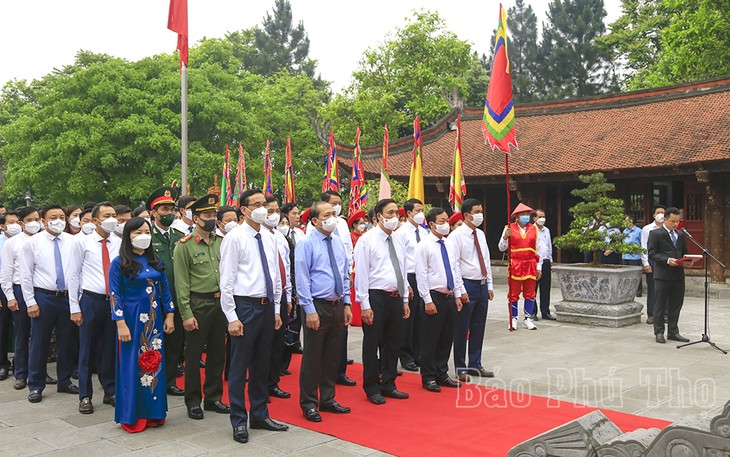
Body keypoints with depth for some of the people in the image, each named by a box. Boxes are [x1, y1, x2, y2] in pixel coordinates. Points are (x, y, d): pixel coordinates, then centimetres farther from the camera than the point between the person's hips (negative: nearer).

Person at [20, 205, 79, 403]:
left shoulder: (72, 241, 1)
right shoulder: (32, 242, -3)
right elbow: (26, 275, -2)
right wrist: (30, 302, -7)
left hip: (68, 297, 2)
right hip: (43, 297, -2)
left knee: (67, 342, 12)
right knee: (39, 343, 5)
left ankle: (64, 382, 27)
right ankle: (35, 386, 18)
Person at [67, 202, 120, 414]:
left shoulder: (120, 243, 5)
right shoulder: (82, 242, -2)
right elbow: (74, 275, -2)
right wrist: (74, 307, -6)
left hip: (115, 301, 3)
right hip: (91, 300, -2)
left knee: (111, 349, 11)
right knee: (87, 350, 5)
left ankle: (110, 392, 23)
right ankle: (85, 396, 16)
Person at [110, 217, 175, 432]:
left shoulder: (155, 260, 9)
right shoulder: (119, 263, -5)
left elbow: (165, 289, 11)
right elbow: (115, 295, -8)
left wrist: (169, 315, 6)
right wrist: (121, 324, -14)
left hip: (154, 319, 5)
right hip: (132, 320, -4)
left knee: (155, 364, 8)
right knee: (132, 366, 1)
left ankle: (153, 413, 20)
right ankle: (131, 416, 13)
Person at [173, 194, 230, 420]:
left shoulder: (221, 242, 8)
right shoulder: (184, 246, -7)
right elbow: (181, 283, -9)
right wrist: (186, 314, -12)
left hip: (221, 303, 5)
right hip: (198, 305, -5)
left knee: (217, 353, 13)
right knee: (194, 355, 5)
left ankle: (213, 398, 26)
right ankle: (193, 401, 18)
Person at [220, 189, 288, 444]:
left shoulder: (270, 238, 10)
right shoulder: (234, 238, -9)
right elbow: (227, 281, -11)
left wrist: (276, 309, 12)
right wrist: (232, 317, -14)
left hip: (267, 306, 6)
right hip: (245, 306, -6)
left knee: (262, 364, 16)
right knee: (240, 366, 3)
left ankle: (260, 415, 28)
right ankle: (239, 421, 16)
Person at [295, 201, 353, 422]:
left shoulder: (338, 243, 11)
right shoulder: (306, 244, -9)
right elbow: (302, 279, -12)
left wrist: (347, 304, 11)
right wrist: (310, 311, -16)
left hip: (337, 306, 7)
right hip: (318, 306, -6)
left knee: (333, 356, 14)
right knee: (313, 358, 2)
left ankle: (328, 400, 27)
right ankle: (309, 404, 14)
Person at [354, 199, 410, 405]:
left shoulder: (399, 241, 12)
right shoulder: (367, 240, -8)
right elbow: (361, 274, -11)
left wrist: (405, 300, 13)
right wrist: (365, 305, -15)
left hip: (396, 298, 7)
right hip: (376, 297, -6)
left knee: (393, 344, 14)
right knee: (372, 345, 3)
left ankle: (388, 385, 27)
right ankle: (372, 389, 16)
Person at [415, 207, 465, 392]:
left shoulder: (450, 245, 11)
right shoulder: (424, 246, -9)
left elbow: (456, 271, 16)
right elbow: (421, 275, -12)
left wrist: (458, 294, 10)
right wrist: (428, 300, -14)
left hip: (450, 297, 7)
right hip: (434, 297, -7)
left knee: (447, 339, 14)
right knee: (430, 340, 2)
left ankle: (442, 374, 26)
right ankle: (428, 378, 13)